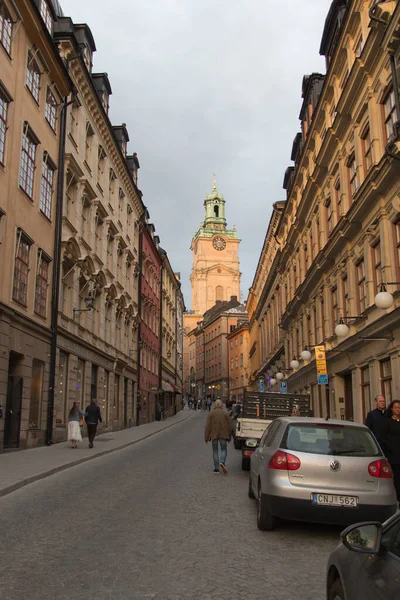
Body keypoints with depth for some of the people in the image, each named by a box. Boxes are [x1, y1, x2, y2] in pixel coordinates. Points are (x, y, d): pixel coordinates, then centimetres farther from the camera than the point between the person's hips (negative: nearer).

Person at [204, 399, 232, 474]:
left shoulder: (211, 414, 1)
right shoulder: (226, 413, 3)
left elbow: (208, 426, -3)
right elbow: (230, 426, 3)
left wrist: (206, 438, 0)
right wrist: (229, 437, 12)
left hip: (214, 435, 0)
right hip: (223, 435, 0)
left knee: (215, 451, 10)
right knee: (224, 450, 10)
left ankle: (216, 468, 6)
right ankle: (222, 462, -17)